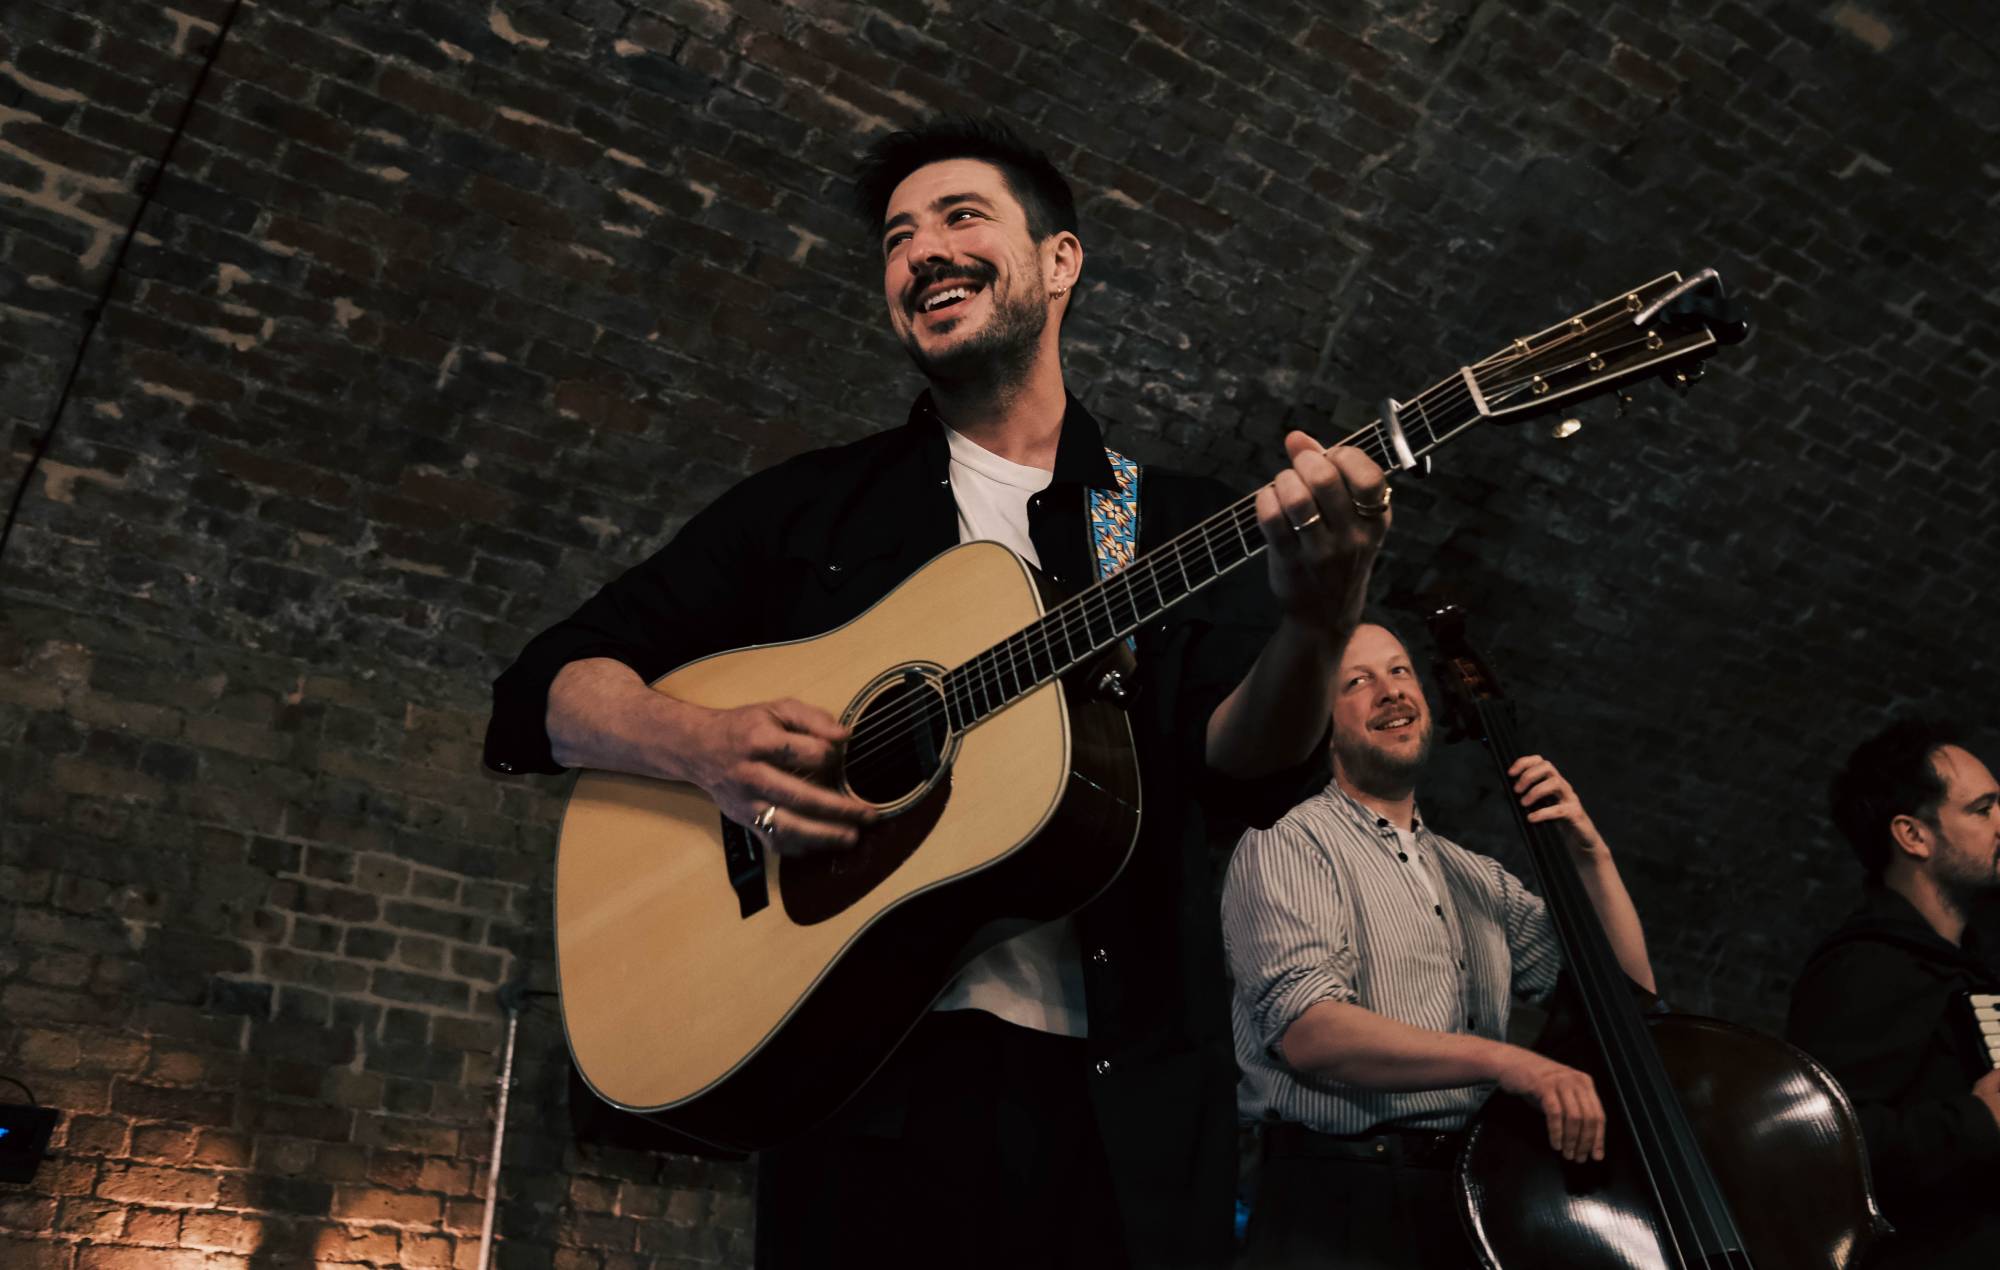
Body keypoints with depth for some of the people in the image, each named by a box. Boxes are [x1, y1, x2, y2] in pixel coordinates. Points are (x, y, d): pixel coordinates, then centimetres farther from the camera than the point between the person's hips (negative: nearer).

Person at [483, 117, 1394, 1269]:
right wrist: (706, 747, -14)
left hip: (1123, 1102, 1)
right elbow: (548, 685, 7)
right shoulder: (810, 505, 10)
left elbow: (1243, 762, -4)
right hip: (867, 1076, 0)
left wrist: (1315, 631, -26)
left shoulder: (1179, 522, 10)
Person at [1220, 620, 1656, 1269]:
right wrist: (1501, 1058, -26)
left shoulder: (1476, 877, 19)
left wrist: (1590, 856, 3)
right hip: (1345, 1197, -6)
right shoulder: (1286, 843, -3)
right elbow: (1309, 1031, -17)